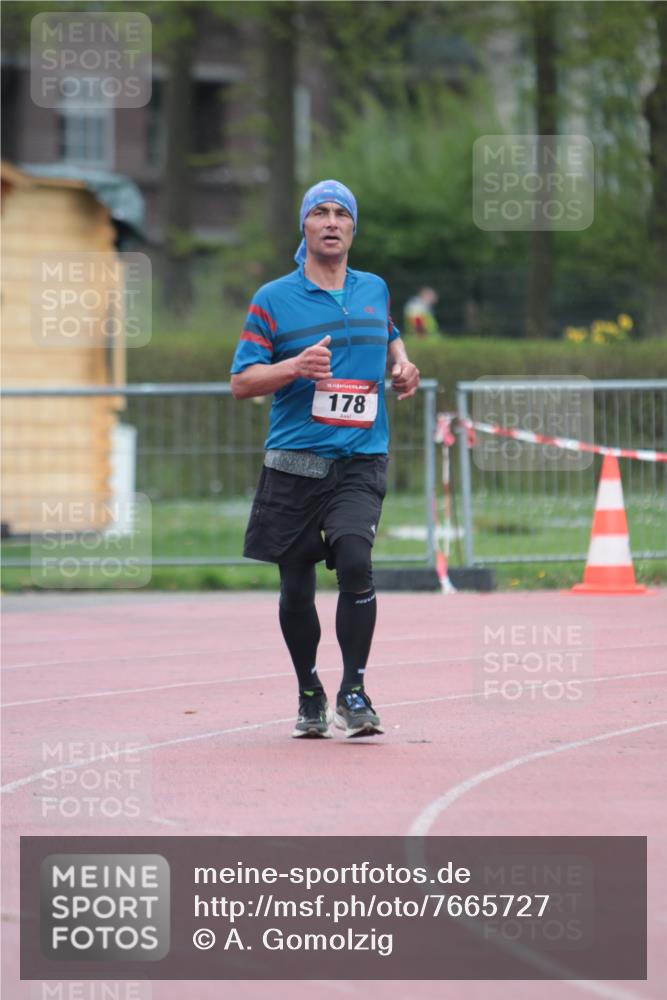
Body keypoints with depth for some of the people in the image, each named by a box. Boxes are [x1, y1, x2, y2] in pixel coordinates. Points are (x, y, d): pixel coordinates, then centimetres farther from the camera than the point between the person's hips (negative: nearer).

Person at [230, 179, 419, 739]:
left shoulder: (374, 290, 12)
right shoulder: (274, 299, 2)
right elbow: (242, 382, -1)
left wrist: (402, 367, 12)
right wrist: (297, 367, -18)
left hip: (360, 461, 0)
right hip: (293, 463, 0)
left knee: (354, 560, -21)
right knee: (296, 588, 5)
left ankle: (353, 692, -12)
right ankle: (309, 694, 25)